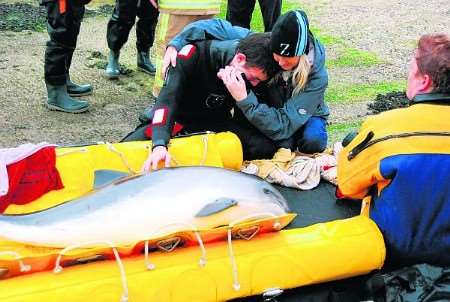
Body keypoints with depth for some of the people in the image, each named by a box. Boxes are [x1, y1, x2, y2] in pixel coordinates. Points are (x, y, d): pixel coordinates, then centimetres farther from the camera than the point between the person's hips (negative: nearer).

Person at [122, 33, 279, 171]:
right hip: (179, 119, -3)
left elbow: (244, 122, -11)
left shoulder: (254, 67, -14)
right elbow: (167, 98, -33)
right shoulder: (195, 54, -26)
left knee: (265, 147, -23)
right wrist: (159, 145, -47)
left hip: (216, 124, 3)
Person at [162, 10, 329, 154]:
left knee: (312, 140, -35)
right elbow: (218, 27, -20)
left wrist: (244, 99, -53)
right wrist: (175, 44, -32)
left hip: (307, 116, -1)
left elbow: (282, 126, -42)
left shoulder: (317, 77, -34)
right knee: (283, 143, -32)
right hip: (269, 111, 1)